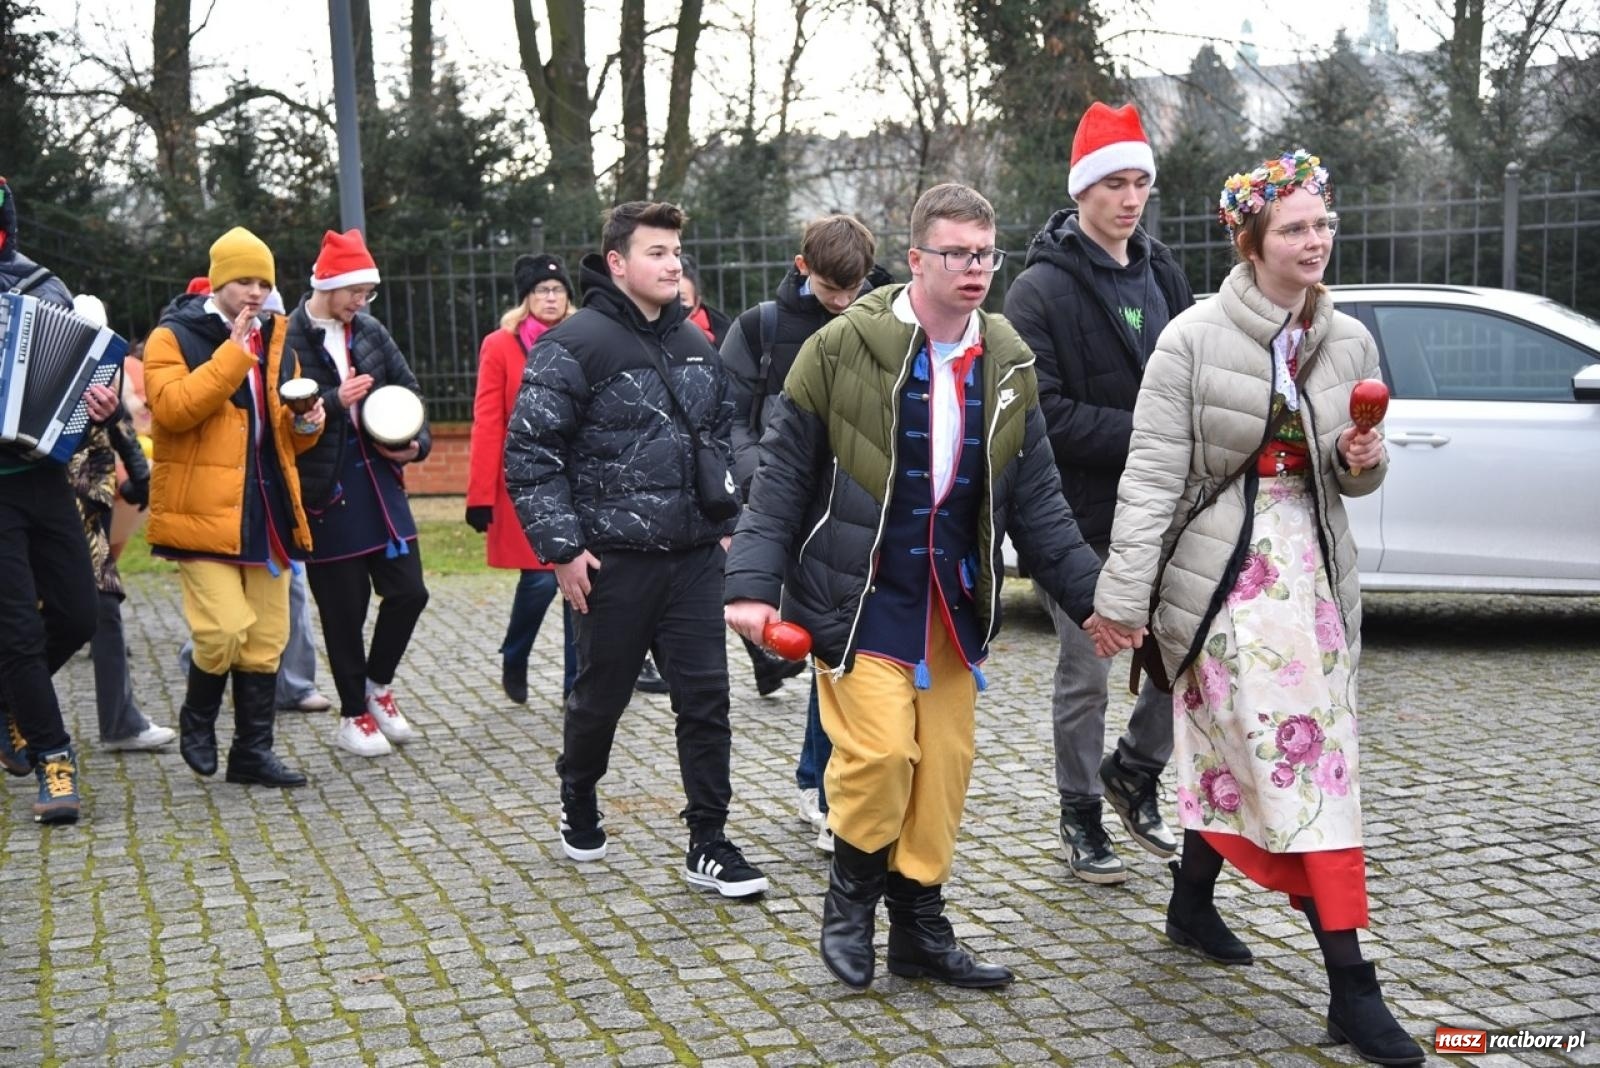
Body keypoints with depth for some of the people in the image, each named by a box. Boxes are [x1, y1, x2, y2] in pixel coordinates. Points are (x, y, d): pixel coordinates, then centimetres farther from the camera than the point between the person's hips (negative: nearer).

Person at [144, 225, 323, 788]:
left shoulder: (275, 340, 16)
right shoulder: (173, 336, -2)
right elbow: (171, 408, -20)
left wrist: (305, 424, 0)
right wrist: (233, 353, -20)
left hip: (267, 510, 6)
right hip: (204, 510, -6)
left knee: (265, 638, 6)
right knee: (225, 629, -15)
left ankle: (253, 750, 17)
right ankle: (197, 720, 12)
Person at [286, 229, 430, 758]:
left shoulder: (371, 333, 8)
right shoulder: (287, 339, -10)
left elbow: (409, 391, 15)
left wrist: (417, 443, 1)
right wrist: (335, 402, -23)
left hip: (378, 478, 5)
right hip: (326, 489, -5)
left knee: (407, 590, 5)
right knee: (344, 606, 4)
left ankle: (377, 684, 28)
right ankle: (353, 715, 20)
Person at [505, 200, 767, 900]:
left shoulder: (696, 344, 11)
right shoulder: (574, 345, -10)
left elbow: (722, 436, 21)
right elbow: (528, 453, -11)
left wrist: (726, 521, 14)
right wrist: (561, 547, -14)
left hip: (695, 558, 5)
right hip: (613, 560, -5)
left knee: (706, 698, 1)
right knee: (601, 696, 11)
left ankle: (709, 846, 9)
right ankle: (578, 807, 38)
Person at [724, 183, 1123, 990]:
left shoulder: (1009, 364, 5)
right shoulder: (843, 348, -10)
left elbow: (1035, 499, 9)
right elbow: (782, 475, -7)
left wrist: (1090, 595, 3)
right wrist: (753, 584, -15)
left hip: (953, 601, 5)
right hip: (859, 597, -5)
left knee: (944, 764, 7)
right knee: (880, 750, -14)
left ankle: (919, 926, 24)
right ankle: (851, 896, 14)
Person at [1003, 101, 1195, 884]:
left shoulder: (1162, 275, 10)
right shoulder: (1041, 289, -10)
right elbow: (1042, 411, -18)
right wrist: (1139, 436, -21)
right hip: (1081, 513, -5)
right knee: (1084, 673, 7)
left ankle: (1133, 769, 31)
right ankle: (1081, 817, 23)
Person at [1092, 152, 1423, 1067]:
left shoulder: (1348, 341, 8)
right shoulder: (1195, 339, -8)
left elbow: (1352, 479, 17)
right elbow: (1152, 475, -11)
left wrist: (1364, 462, -7)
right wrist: (1124, 593, -16)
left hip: (1312, 563, 6)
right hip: (1221, 568, -5)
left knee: (1239, 751, 10)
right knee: (1300, 752, -9)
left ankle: (1193, 902, 34)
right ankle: (1350, 985, -5)